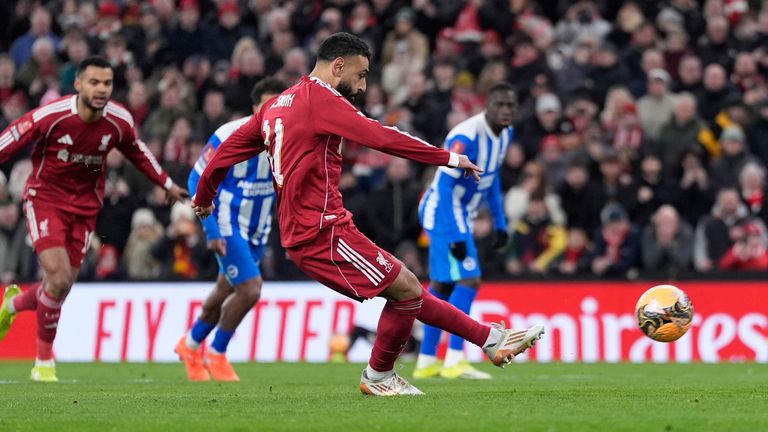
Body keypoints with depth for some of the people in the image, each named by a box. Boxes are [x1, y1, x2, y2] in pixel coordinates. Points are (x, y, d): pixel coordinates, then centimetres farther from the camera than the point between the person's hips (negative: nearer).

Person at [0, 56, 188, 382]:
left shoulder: (119, 121, -9)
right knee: (59, 277, -20)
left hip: (85, 206, 4)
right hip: (45, 199, -4)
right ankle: (44, 361, -2)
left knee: (60, 289, 3)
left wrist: (167, 184, 21)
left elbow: (138, 152, 12)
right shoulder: (51, 115, -21)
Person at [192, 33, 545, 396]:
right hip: (322, 232, -10)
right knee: (407, 289, -8)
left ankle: (490, 339, 13)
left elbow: (231, 147, 25)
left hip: (302, 232, 10)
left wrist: (204, 195, 40)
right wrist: (449, 158, -13)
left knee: (407, 290, 11)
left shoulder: (278, 104, 17)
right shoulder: (320, 98, -11)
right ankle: (377, 377, 9)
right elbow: (382, 138, -18)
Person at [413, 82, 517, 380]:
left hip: (460, 214, 9)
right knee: (468, 281, -16)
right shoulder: (466, 137, -25)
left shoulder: (505, 134, 3)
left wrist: (500, 224, 16)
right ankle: (454, 360, -14)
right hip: (444, 213, -9)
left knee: (442, 285, 12)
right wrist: (454, 236, -27)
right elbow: (445, 185, -25)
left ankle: (426, 362, 18)